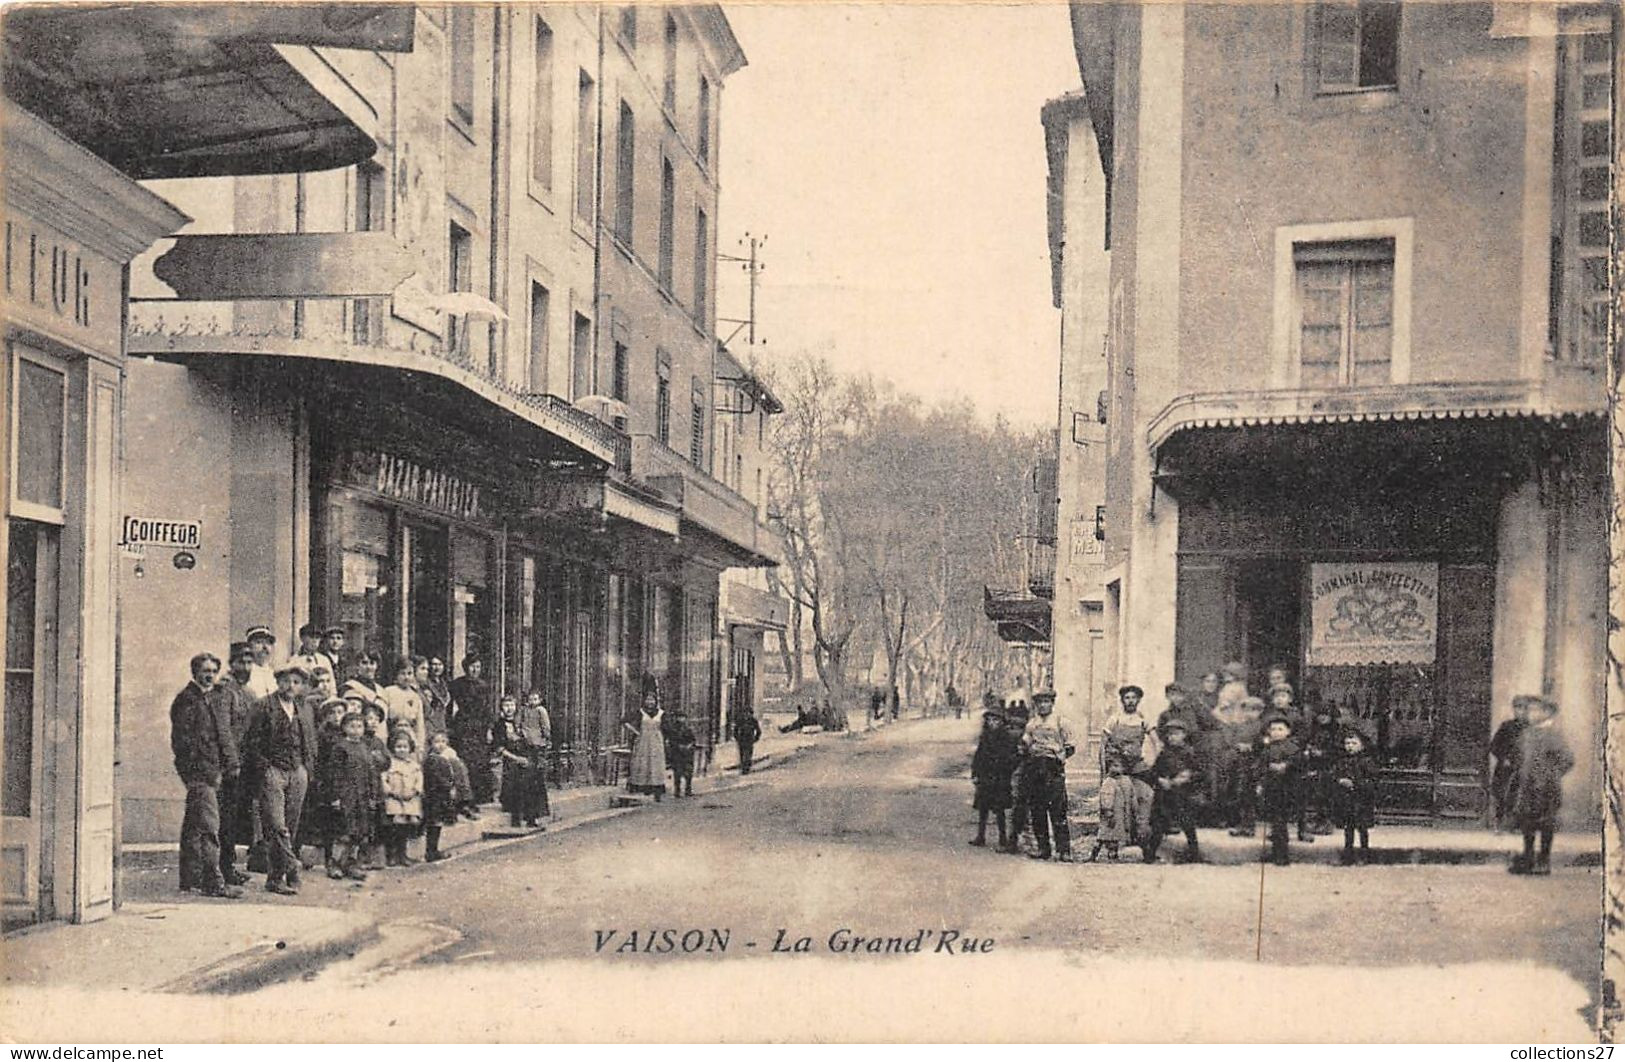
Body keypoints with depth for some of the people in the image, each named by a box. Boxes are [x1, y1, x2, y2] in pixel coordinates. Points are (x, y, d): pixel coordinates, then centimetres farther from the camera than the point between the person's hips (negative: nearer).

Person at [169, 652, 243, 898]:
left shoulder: (214, 702, 19)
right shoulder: (186, 700, -8)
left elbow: (225, 736, 21)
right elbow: (182, 740, -13)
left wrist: (231, 765, 8)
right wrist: (204, 769, -17)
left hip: (212, 773, 9)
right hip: (198, 772, -9)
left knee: (193, 826, 14)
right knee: (208, 825, -13)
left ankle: (189, 879, 21)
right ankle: (213, 882, -15)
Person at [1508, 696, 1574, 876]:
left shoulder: (1553, 734, -11)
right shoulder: (1527, 733, 11)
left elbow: (1568, 760, -14)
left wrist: (1550, 777, -13)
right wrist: (1522, 776, 14)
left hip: (1545, 788, -7)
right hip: (1527, 786, 7)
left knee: (1545, 824, 0)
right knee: (1525, 820, 8)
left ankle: (1544, 862, 8)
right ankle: (1527, 859, 18)